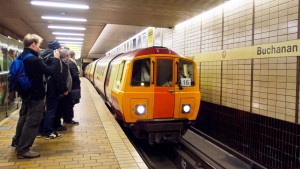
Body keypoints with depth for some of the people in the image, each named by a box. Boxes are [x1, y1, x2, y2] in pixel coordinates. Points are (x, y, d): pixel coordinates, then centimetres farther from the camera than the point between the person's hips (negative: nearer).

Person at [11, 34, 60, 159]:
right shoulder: (34, 59, -25)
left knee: (24, 117, 23)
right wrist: (56, 59, -9)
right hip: (36, 95, -10)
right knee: (32, 122, -2)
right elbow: (51, 72, -21)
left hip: (25, 93, 10)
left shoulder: (21, 57, 6)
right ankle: (23, 150, 4)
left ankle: (17, 142, 38)